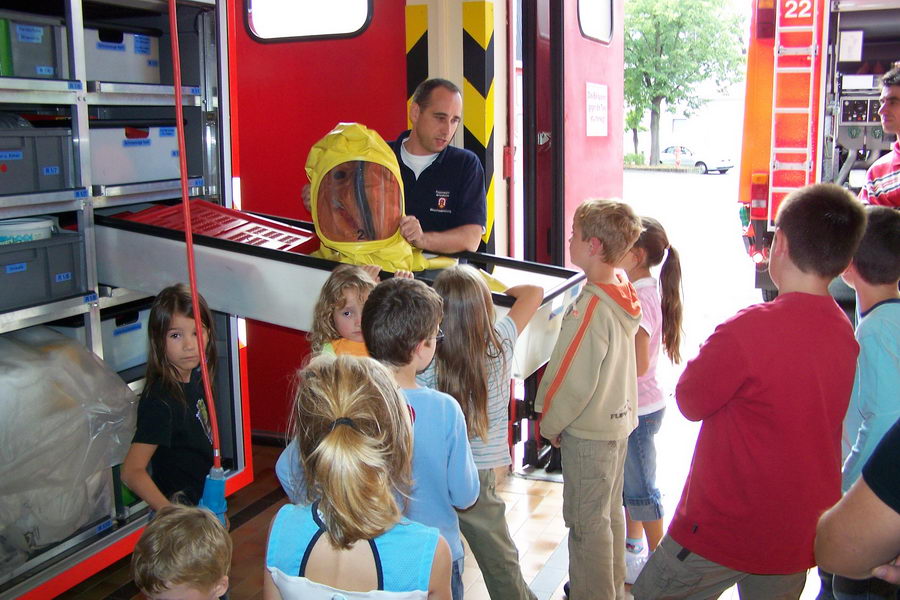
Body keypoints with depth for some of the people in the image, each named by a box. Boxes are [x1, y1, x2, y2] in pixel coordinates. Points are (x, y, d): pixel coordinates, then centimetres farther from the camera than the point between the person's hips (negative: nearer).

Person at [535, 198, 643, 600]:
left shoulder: (592, 306, -26)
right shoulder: (622, 292, 1)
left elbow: (575, 378, -23)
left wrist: (549, 422, -9)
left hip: (588, 431, -9)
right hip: (618, 419, 9)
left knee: (586, 522, 5)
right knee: (610, 512, 22)